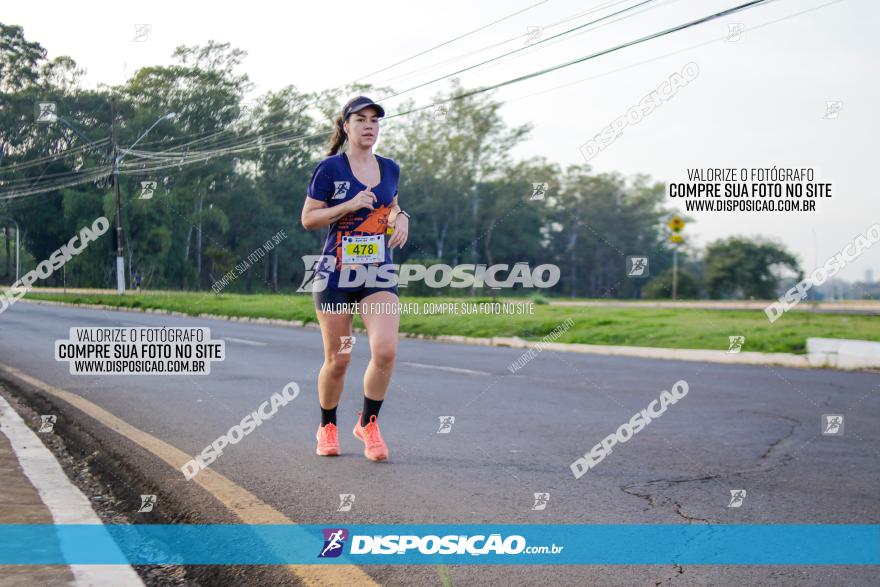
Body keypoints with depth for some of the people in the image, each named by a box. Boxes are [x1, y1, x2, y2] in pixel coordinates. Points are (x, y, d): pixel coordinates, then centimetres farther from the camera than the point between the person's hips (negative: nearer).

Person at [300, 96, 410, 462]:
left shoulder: (389, 169, 9)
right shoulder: (330, 168, -5)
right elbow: (308, 219, -5)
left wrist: (401, 218, 5)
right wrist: (348, 205, -16)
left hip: (379, 275, 3)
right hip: (335, 275, -3)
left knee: (385, 351, -16)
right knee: (337, 360, 3)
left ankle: (368, 423, 6)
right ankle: (327, 428, 28)